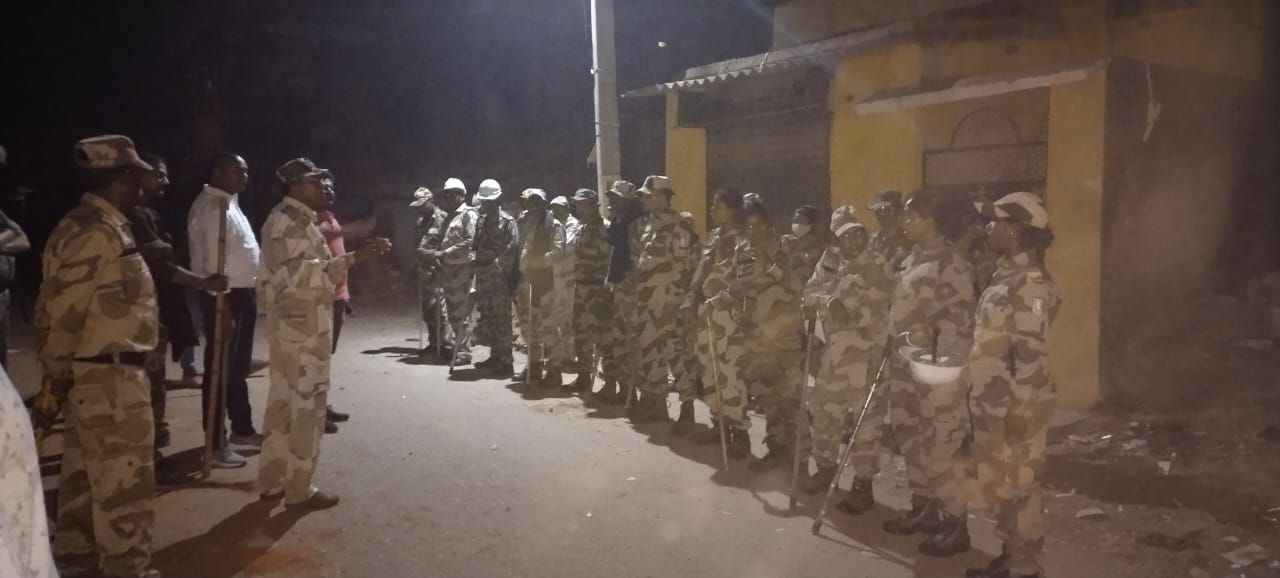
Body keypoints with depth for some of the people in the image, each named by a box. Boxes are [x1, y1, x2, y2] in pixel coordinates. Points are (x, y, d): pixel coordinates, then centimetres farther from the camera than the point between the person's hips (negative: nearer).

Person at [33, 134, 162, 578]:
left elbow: (55, 308, 14)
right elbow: (64, 313, -20)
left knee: (85, 476, 19)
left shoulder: (89, 226, 12)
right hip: (110, 376, -10)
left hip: (89, 373, 10)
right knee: (124, 483, -1)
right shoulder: (99, 233, -19)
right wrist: (53, 384, -12)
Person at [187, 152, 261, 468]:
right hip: (225, 296, -10)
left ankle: (242, 429, 33)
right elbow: (213, 259, -23)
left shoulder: (230, 203, 16)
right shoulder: (211, 206, -16)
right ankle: (216, 444, 4)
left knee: (238, 368, 19)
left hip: (243, 294, 10)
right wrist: (223, 308, -26)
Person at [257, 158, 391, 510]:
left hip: (288, 322, 10)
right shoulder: (294, 221, -17)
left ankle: (273, 481, 24)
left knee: (283, 401, 15)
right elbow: (298, 273, -29)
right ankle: (299, 491, 4)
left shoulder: (283, 218, 16)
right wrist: (352, 259, -33)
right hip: (305, 325, -10)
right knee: (307, 405, -3)